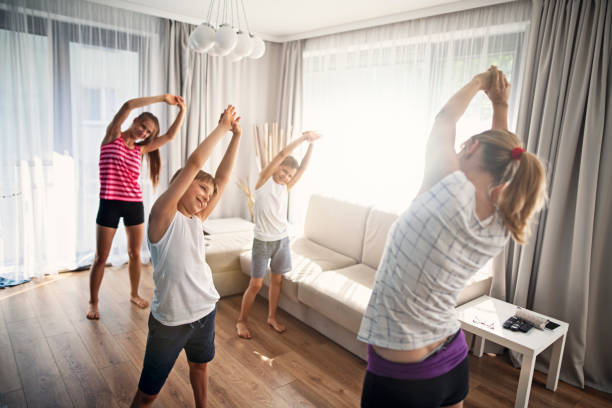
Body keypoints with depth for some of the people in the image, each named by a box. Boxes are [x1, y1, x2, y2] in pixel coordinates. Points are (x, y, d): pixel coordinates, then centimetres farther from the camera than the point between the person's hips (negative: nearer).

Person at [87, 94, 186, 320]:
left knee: (135, 253, 14)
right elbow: (127, 106, -15)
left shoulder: (140, 149, 10)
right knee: (101, 257, 5)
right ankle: (93, 302, 22)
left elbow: (170, 136, 2)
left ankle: (134, 294, 32)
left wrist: (182, 110, -5)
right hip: (110, 204, -4)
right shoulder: (112, 136, -1)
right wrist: (163, 98, -16)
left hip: (135, 205, 4)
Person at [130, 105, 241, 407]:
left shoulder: (196, 220, 3)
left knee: (200, 366, 28)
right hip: (170, 320, -6)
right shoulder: (163, 215, -15)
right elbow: (194, 163, -23)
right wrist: (222, 127, -13)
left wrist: (236, 136, -3)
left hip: (205, 310, 6)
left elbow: (223, 178, 1)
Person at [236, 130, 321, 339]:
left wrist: (311, 144, -14)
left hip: (282, 240, 5)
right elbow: (283, 154, -17)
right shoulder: (263, 179, -7)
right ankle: (241, 321, 21)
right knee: (255, 284, 3)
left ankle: (272, 317, 33)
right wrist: (303, 137, -14)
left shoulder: (285, 188, 5)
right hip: (262, 241, -5)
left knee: (276, 280, 16)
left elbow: (303, 167, -5)